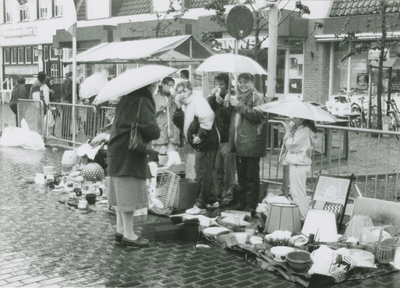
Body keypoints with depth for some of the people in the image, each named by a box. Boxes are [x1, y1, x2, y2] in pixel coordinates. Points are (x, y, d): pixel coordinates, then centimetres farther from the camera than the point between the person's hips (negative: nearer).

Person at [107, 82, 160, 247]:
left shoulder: (127, 98, 12)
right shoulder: (143, 102, -16)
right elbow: (153, 131, -25)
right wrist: (155, 132, -4)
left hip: (117, 150, 9)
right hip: (129, 155, -9)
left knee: (122, 192, 15)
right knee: (130, 191, -3)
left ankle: (120, 229, 24)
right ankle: (128, 234, 4)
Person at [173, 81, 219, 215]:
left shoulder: (198, 100, -13)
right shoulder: (187, 105, 16)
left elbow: (207, 116, -28)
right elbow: (181, 125, 11)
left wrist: (201, 135, -26)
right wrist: (178, 110, -1)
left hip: (207, 142, -10)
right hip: (201, 143, 10)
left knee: (202, 174, -5)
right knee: (203, 173, 17)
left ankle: (200, 205, 2)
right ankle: (212, 199, 29)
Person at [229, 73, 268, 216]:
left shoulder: (257, 97, -6)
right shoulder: (240, 97, 20)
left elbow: (257, 115, -20)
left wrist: (240, 106, -21)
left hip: (251, 144, -8)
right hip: (239, 144, 8)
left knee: (252, 177, -2)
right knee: (241, 176, 15)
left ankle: (251, 205, 3)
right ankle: (242, 202, 24)